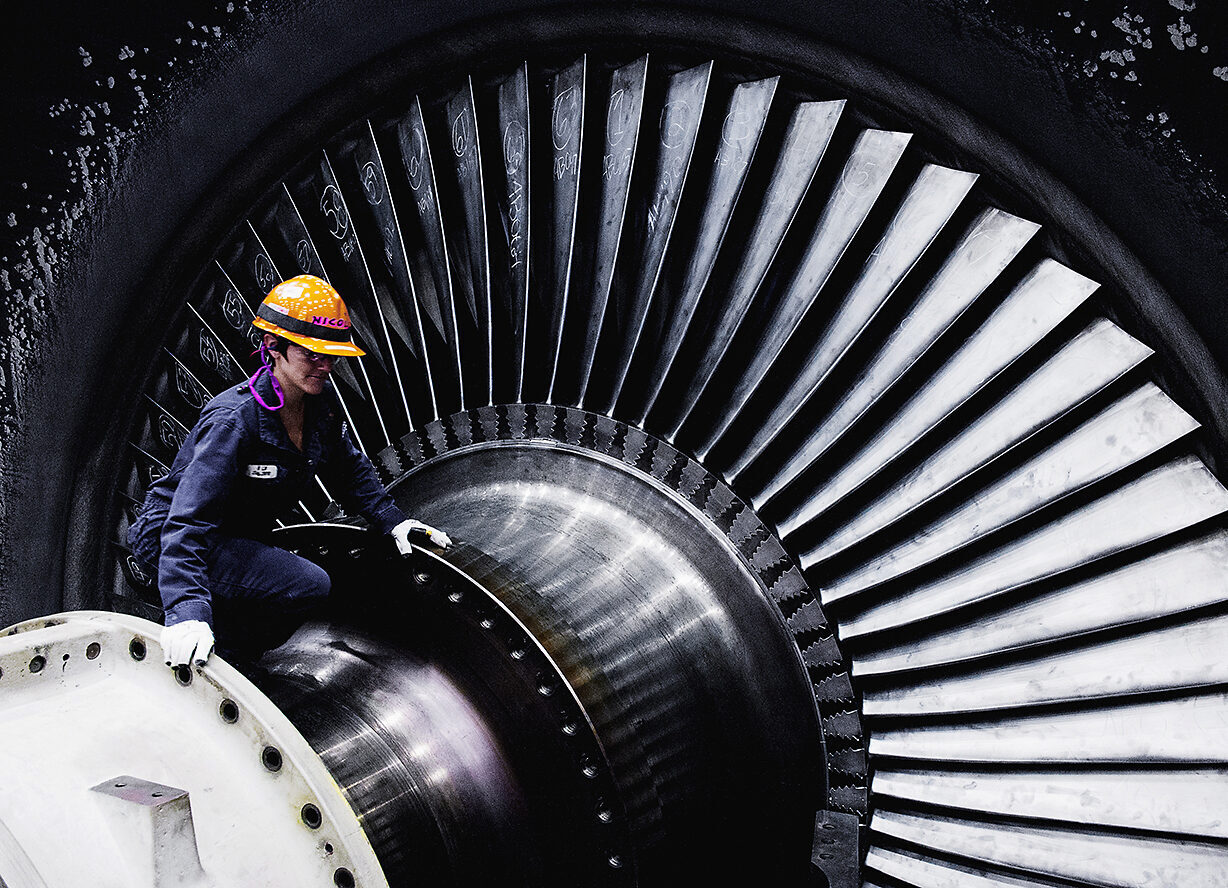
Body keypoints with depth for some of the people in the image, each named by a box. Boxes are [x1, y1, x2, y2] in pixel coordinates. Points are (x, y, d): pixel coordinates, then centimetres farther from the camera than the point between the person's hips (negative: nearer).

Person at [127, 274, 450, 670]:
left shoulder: (321, 402, -9)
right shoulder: (233, 421, -32)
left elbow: (348, 469, 12)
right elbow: (189, 522, -39)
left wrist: (393, 520, 0)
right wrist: (187, 612, -50)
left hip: (244, 534, 8)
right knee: (309, 587, -25)